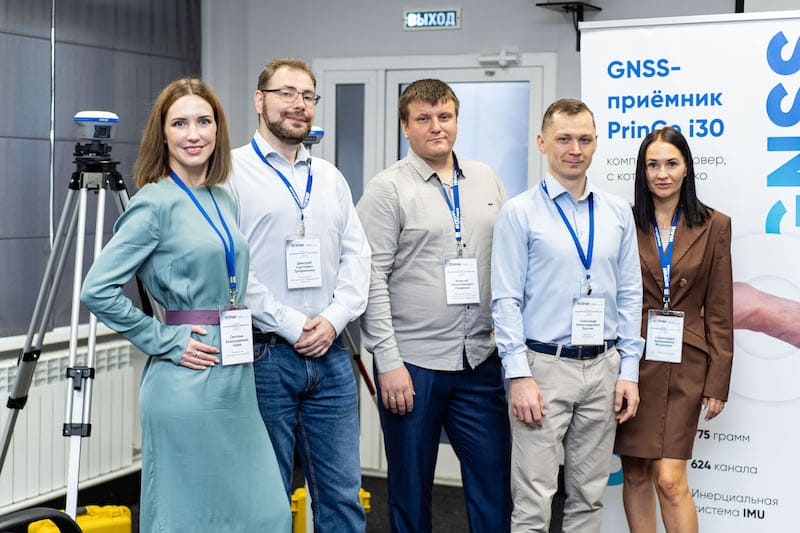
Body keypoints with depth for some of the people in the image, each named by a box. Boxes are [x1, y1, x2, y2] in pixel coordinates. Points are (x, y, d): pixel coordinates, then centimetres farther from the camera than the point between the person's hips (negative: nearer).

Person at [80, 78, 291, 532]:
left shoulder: (225, 199, 12)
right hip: (187, 385, -7)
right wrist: (166, 342, -12)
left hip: (237, 381, 7)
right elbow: (98, 290, -15)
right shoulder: (156, 203, -10)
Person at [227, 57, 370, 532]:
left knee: (343, 493, 7)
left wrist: (333, 319, -5)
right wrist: (291, 327, -13)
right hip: (265, 355, -5)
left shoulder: (330, 177, 16)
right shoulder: (233, 172, -2)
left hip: (331, 354, 5)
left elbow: (357, 256, 11)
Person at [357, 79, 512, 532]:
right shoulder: (387, 189, -4)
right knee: (411, 487, 7)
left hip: (481, 359, 4)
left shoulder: (488, 181, 11)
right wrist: (388, 362, -13)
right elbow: (372, 281, -8)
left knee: (495, 481, 6)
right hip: (413, 363, -4)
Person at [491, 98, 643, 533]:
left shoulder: (618, 213, 8)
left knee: (589, 496, 12)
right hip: (544, 366, -4)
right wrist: (519, 376, -13)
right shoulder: (520, 213, -3)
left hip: (603, 368, 4)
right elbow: (506, 300, -6)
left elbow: (630, 296, 10)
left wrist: (629, 371, 4)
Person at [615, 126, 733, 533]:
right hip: (631, 360, 1)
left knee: (670, 480, -8)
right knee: (635, 475, 7)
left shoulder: (714, 227, 3)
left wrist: (718, 383, 0)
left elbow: (719, 312, 4)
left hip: (683, 365, -1)